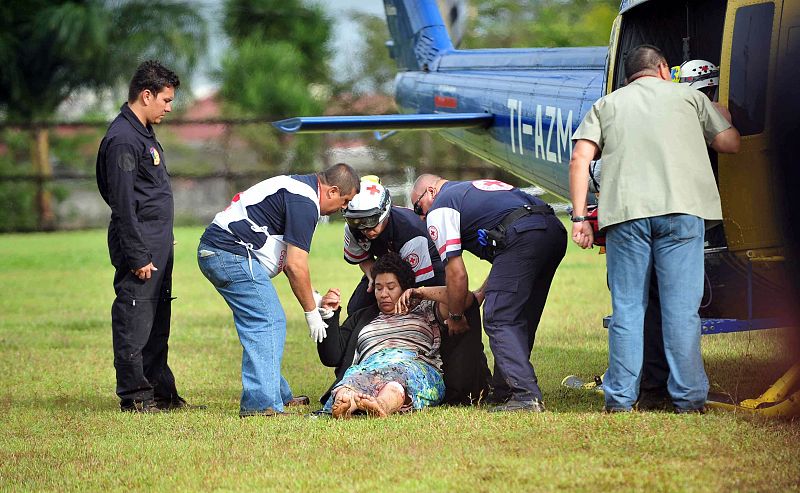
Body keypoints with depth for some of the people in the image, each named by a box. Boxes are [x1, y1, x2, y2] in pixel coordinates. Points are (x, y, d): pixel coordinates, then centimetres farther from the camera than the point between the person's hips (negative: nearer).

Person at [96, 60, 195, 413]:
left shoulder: (143, 133, 16)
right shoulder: (123, 139, -16)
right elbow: (123, 205, -19)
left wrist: (158, 250, 20)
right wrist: (138, 257, -20)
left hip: (157, 245, 10)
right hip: (140, 245, -10)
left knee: (157, 321, 13)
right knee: (134, 321, -5)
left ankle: (161, 392, 19)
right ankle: (134, 396, 0)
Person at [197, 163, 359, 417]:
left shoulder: (297, 188, 20)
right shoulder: (305, 203, -13)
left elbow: (287, 257, 26)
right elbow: (296, 265, -16)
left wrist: (315, 297, 21)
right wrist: (312, 312, -7)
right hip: (232, 253, -11)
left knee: (273, 321, 17)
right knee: (265, 324, -14)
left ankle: (279, 395, 22)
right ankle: (261, 403, -19)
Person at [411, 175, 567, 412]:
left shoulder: (440, 209, 12)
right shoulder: (475, 187, 38)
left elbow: (456, 273, 7)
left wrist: (455, 317, 20)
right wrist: (483, 292, 39)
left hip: (521, 237, -9)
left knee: (499, 321, -6)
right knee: (520, 319, 17)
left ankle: (526, 397, -18)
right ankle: (504, 391, 20)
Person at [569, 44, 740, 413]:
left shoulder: (606, 105, 20)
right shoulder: (688, 96, 18)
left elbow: (580, 157, 7)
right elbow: (729, 144, 17)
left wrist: (579, 217, 5)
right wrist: (725, 117, 38)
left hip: (625, 212, 1)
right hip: (681, 209, -1)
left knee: (627, 308, 6)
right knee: (681, 308, 1)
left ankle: (620, 398, 5)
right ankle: (688, 397, 3)